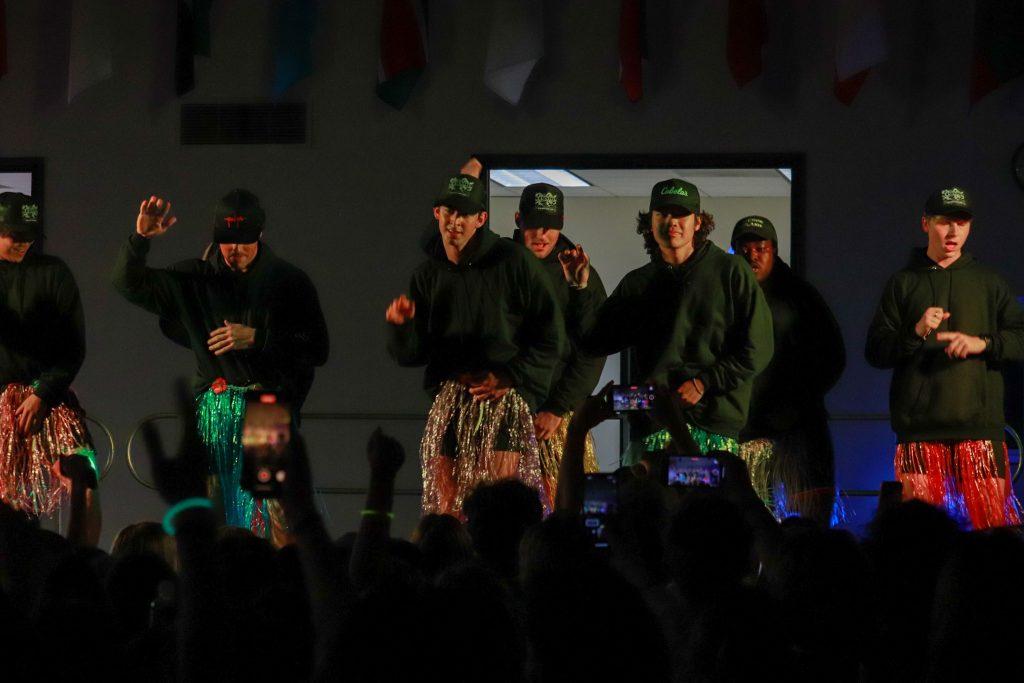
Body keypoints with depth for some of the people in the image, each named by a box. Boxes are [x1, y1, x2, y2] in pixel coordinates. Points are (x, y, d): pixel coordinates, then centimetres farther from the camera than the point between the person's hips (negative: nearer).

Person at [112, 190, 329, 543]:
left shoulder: (290, 282, 3)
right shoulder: (196, 279, 9)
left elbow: (317, 350, 0)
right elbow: (129, 284, 9)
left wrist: (256, 338, -11)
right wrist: (140, 239, -9)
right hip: (214, 411, 3)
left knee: (276, 520, -13)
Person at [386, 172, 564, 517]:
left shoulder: (513, 262, -1)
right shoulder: (428, 274, 13)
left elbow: (551, 336, -1)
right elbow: (411, 354, 13)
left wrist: (509, 377, -9)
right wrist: (400, 325, -8)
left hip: (504, 398, -4)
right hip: (448, 400, 4)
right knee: (445, 508, -1)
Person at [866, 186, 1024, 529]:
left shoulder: (988, 282, 14)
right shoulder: (903, 284, 13)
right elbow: (875, 351, 7)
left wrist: (984, 343, -10)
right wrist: (915, 333, -10)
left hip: (979, 424, 0)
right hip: (919, 428, 0)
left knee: (994, 523, -8)